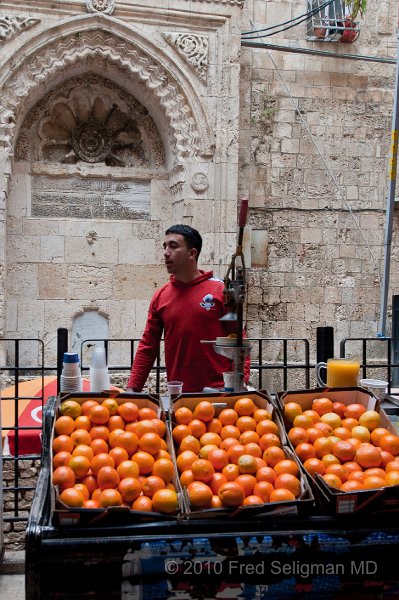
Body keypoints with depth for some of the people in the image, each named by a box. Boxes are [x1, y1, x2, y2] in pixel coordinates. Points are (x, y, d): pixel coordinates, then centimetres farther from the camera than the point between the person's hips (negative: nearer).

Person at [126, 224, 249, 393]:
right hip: (176, 394, 3)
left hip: (217, 391, -3)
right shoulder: (160, 296, 5)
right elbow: (147, 347, 7)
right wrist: (132, 388, -1)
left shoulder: (220, 290, -4)